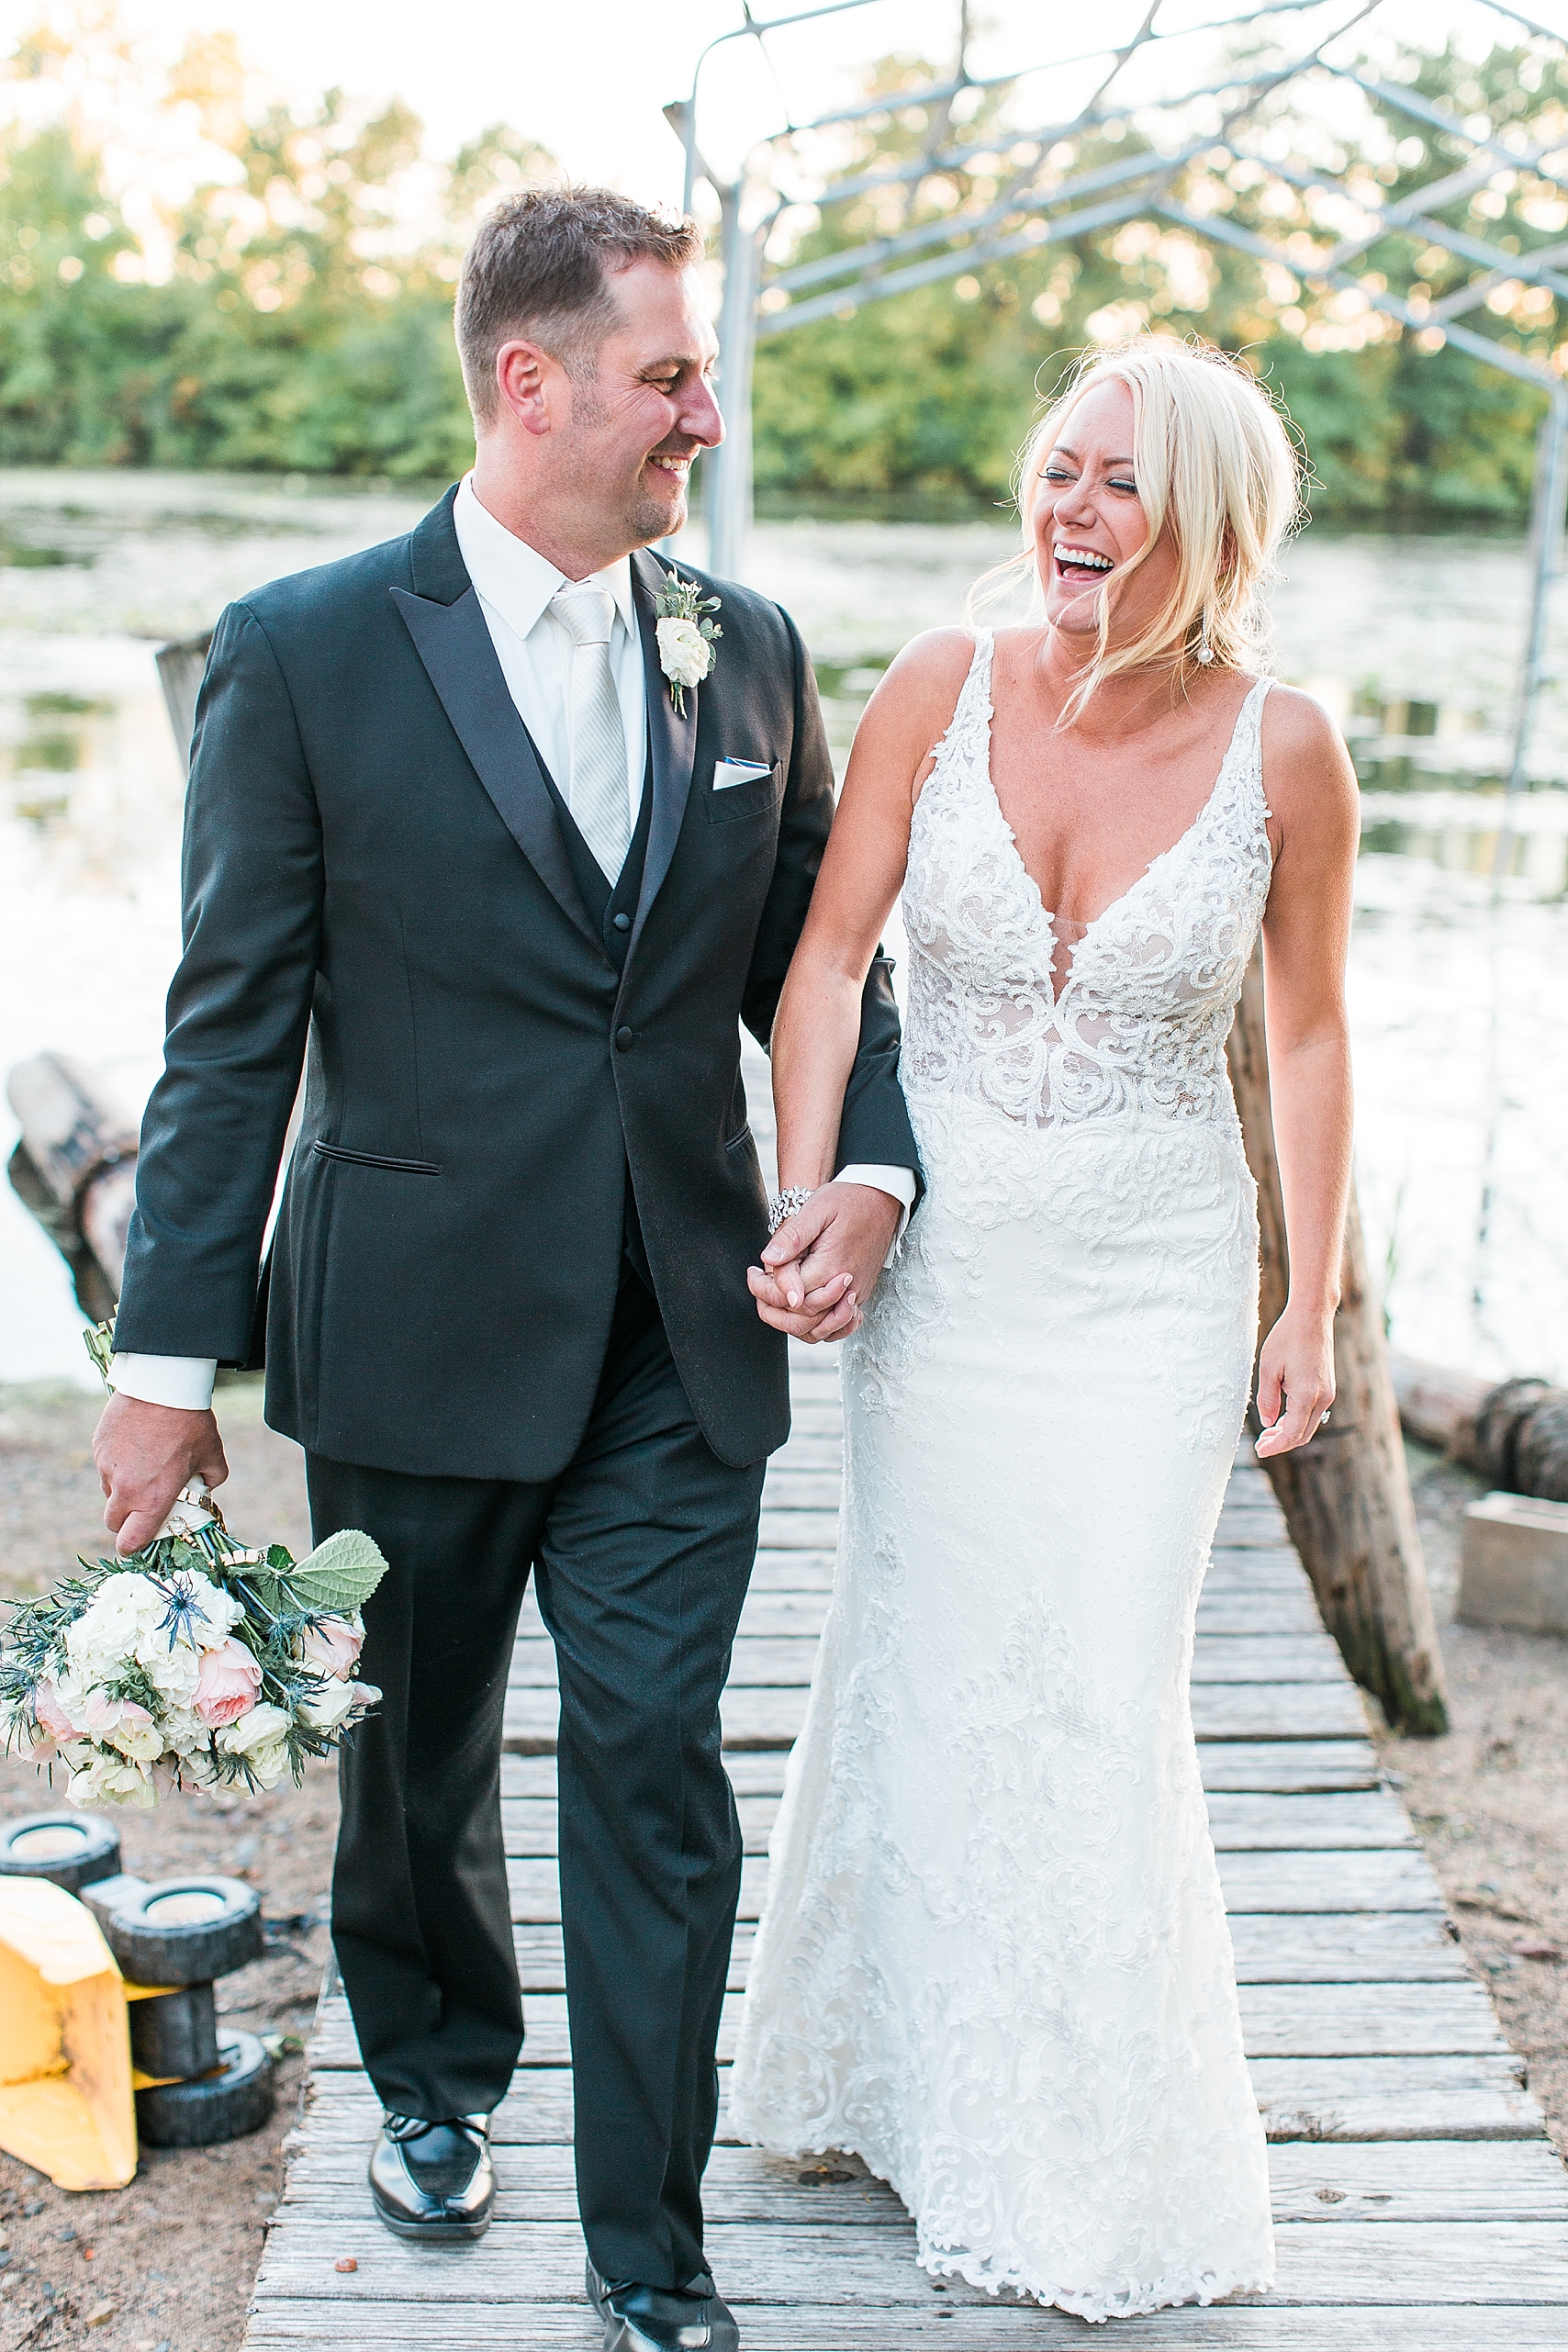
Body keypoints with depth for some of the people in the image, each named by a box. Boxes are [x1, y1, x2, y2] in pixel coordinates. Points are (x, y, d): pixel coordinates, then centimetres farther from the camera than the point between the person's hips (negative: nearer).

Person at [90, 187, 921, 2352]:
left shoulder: (750, 652, 4)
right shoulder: (306, 654, -7)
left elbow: (817, 956, 12)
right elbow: (232, 1032, -6)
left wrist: (873, 1163, -7)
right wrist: (171, 1357, -6)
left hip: (679, 1338, 2)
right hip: (418, 1329, -2)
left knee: (656, 1772, 2)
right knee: (420, 1745, 18)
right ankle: (435, 2073, 45)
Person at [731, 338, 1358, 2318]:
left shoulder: (1281, 751, -10)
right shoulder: (943, 690, -8)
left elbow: (1307, 1031, 1)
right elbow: (828, 953, -4)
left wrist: (1311, 1305, 2)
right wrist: (806, 1200, -14)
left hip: (1149, 1283, -1)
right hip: (937, 1261, 2)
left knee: (1100, 1697, 2)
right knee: (915, 1659, 14)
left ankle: (1095, 2166, 25)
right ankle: (897, 2066, 37)